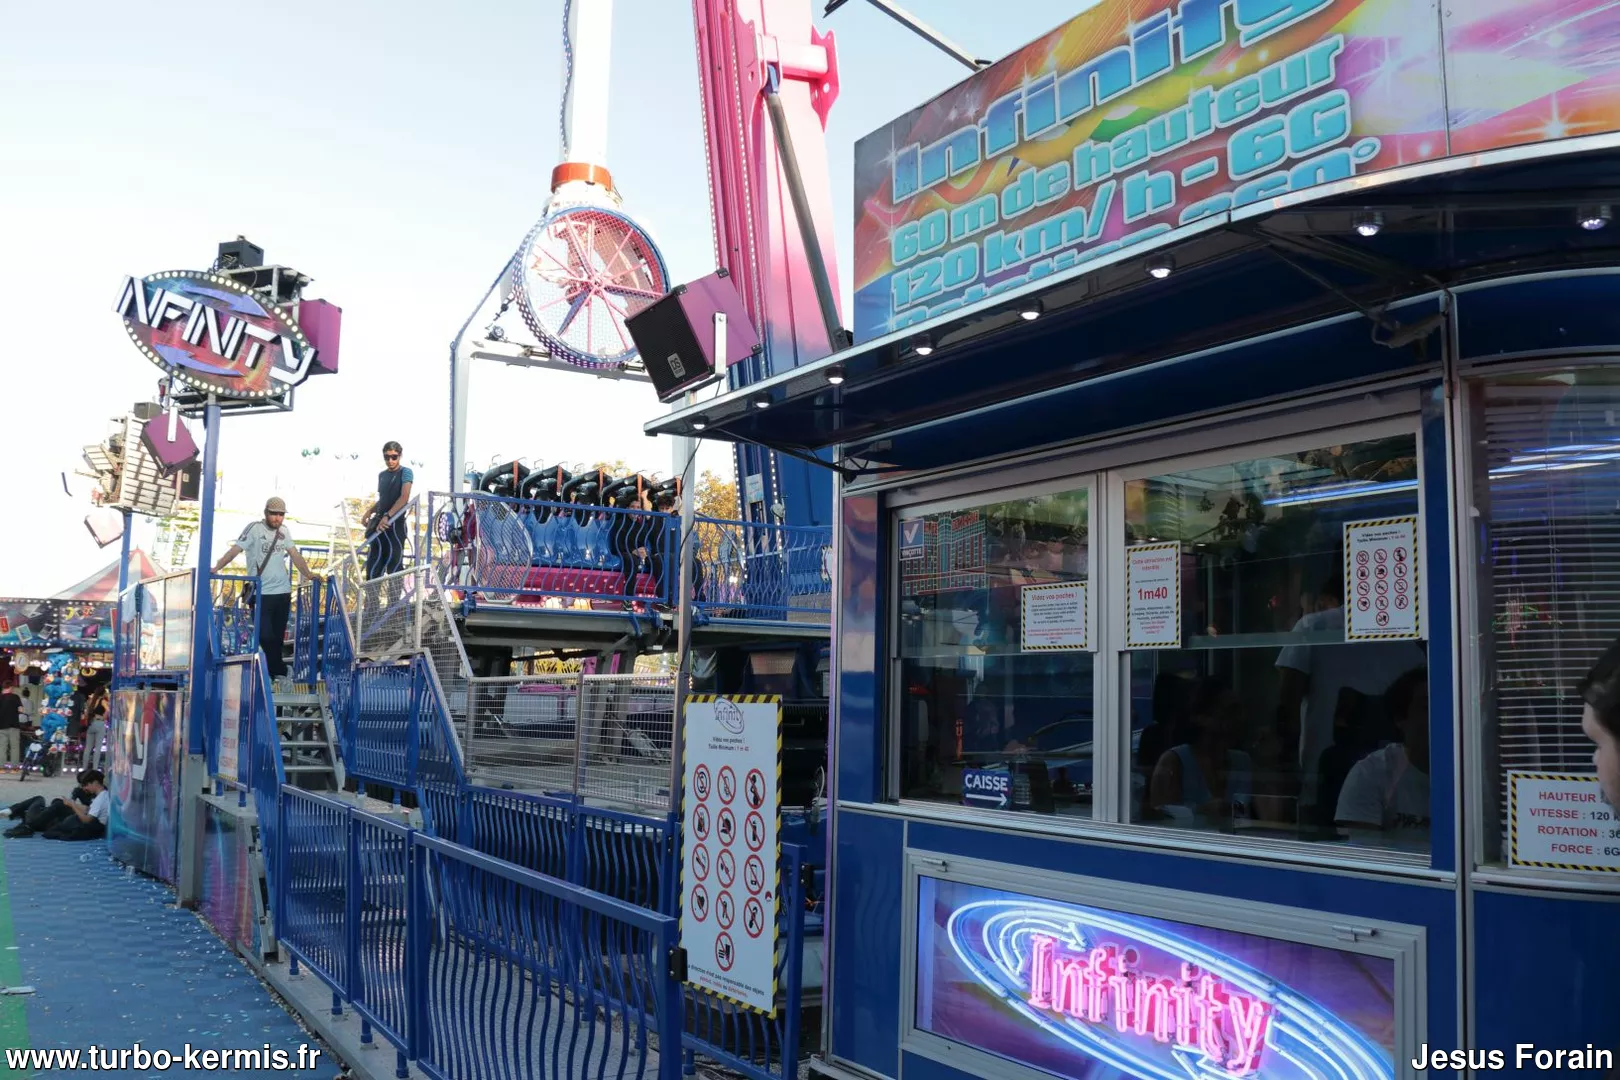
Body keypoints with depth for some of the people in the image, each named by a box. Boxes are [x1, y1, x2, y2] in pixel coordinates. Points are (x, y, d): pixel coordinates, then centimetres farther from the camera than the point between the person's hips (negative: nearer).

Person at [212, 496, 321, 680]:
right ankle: (279, 673, 0)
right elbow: (235, 550, -12)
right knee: (266, 636, -6)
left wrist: (308, 574, 3)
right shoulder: (255, 529, -6)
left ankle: (274, 674, 17)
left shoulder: (283, 532, 10)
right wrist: (216, 568, -22)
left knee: (278, 637, 9)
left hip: (283, 592, 5)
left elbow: (295, 555, 13)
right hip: (261, 594, -5)